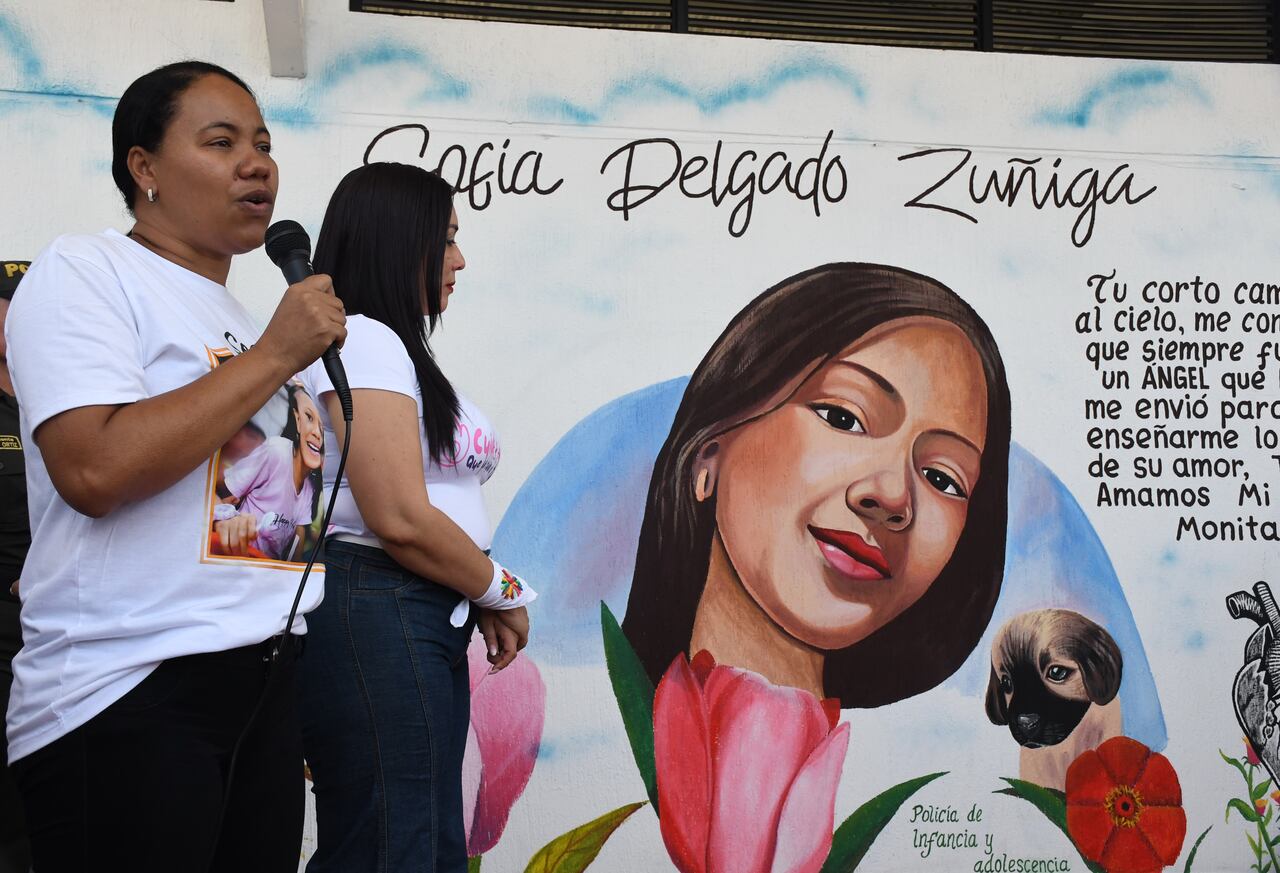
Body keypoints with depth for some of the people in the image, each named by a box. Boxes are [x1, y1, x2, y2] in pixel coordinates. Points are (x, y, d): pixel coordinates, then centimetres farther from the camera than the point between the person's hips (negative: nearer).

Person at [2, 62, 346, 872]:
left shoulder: (245, 319, 18)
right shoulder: (86, 272, -5)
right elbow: (95, 470, -22)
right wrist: (273, 355, -14)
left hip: (265, 681, 8)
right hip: (125, 695, -7)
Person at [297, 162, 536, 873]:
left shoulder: (398, 350, 21)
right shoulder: (361, 341, -10)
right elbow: (400, 520, -18)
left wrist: (483, 601, 4)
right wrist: (504, 593, -4)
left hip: (427, 626, 10)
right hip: (377, 621, -10)